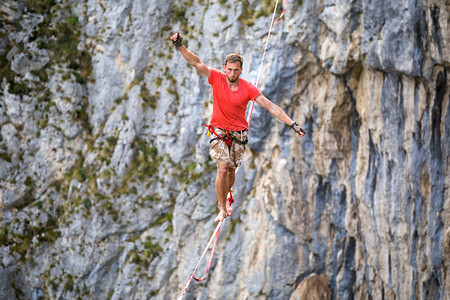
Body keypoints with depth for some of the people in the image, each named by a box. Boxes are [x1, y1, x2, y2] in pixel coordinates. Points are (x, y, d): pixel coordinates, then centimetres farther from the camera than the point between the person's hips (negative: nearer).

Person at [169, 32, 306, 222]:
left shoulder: (248, 89, -10)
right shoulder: (216, 78, -9)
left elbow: (270, 106, -11)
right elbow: (196, 63, -14)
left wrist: (292, 124, -14)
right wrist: (180, 46, -28)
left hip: (238, 134, 1)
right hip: (219, 131, -1)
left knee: (231, 171, 7)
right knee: (223, 168, -15)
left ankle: (225, 198, 37)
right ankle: (222, 209, -6)